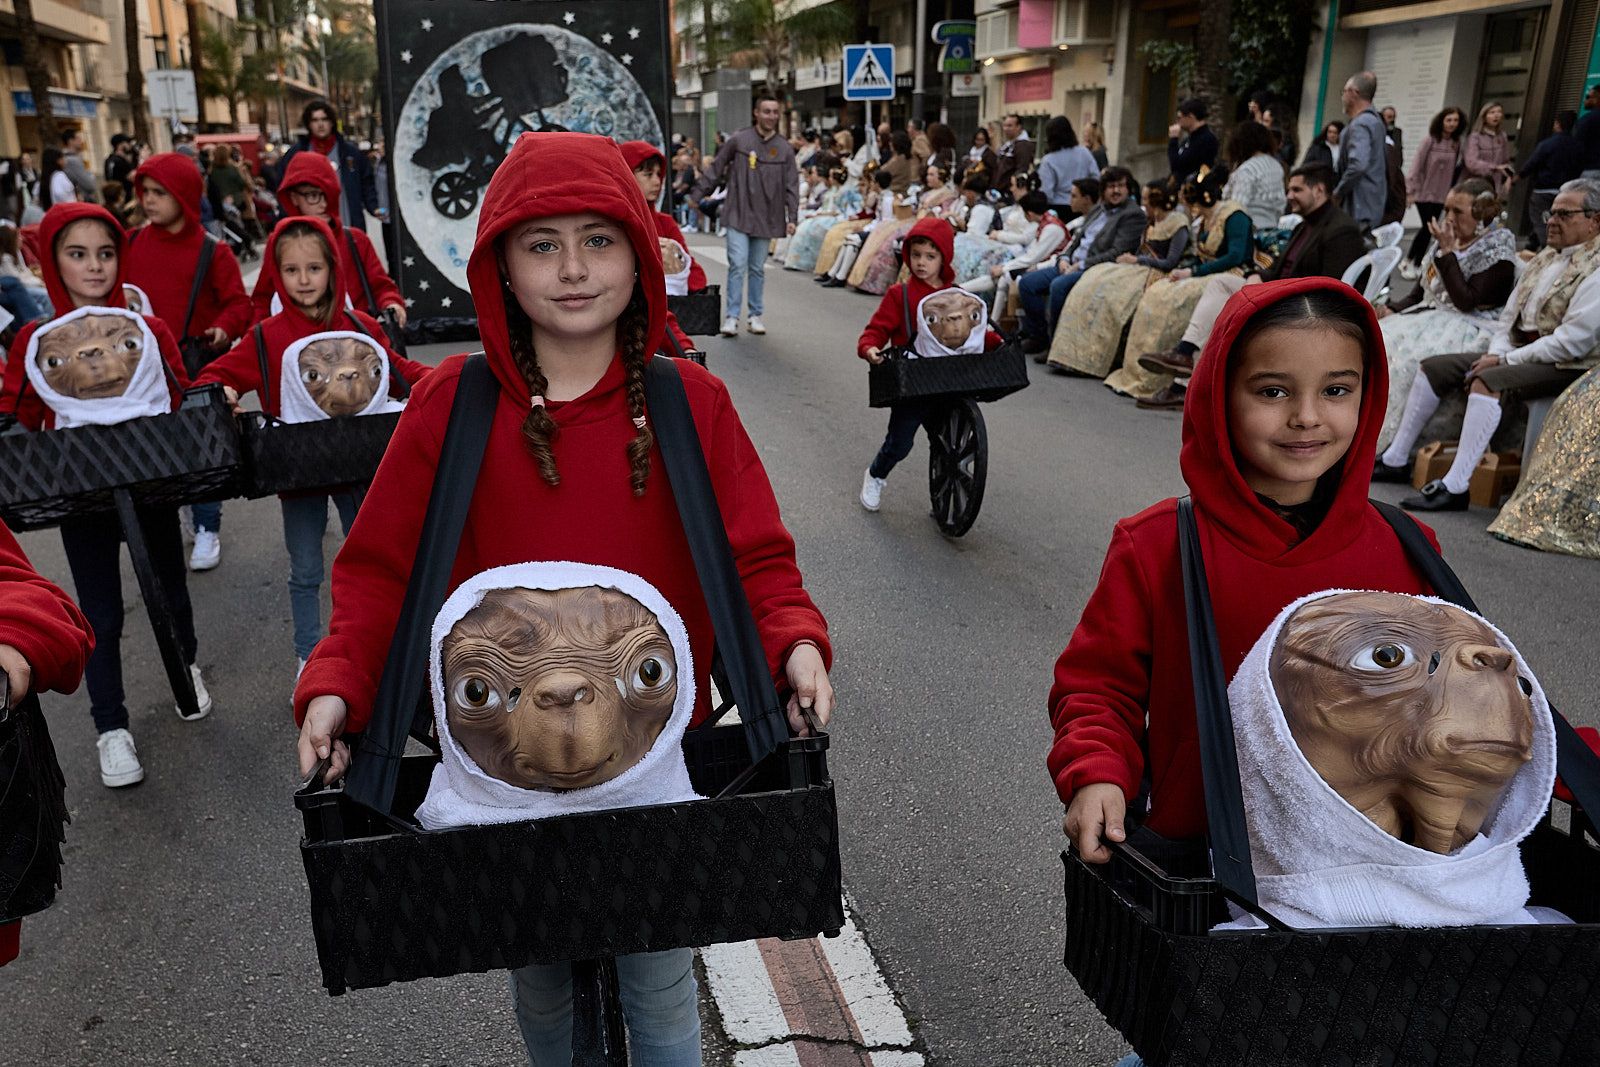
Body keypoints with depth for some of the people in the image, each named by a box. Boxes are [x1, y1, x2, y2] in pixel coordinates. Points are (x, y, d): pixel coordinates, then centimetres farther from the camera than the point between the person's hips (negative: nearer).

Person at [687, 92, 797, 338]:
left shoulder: (784, 149, 4)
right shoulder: (739, 140, -2)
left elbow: (791, 186, 4)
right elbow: (715, 170, 3)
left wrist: (792, 217, -3)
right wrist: (696, 195, 2)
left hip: (766, 218, 2)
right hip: (738, 215, -2)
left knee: (757, 268, 10)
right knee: (738, 265, -7)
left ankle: (755, 316, 19)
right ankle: (732, 316, -2)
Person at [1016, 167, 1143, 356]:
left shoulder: (1133, 215, -5)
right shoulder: (1097, 209, 19)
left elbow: (1117, 253, -14)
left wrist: (1081, 265, -16)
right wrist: (1064, 258, 1)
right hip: (1072, 264, 8)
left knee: (1058, 285, -34)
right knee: (1026, 282, -4)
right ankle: (1038, 337, 3)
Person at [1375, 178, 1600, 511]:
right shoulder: (1545, 259, 16)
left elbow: (1572, 342, -21)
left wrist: (1505, 360, -18)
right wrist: (1496, 353, -2)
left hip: (1564, 366, -9)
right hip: (1520, 354, 9)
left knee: (1487, 382, -35)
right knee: (1433, 367, 2)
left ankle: (1454, 487, -37)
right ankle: (1395, 460, 6)